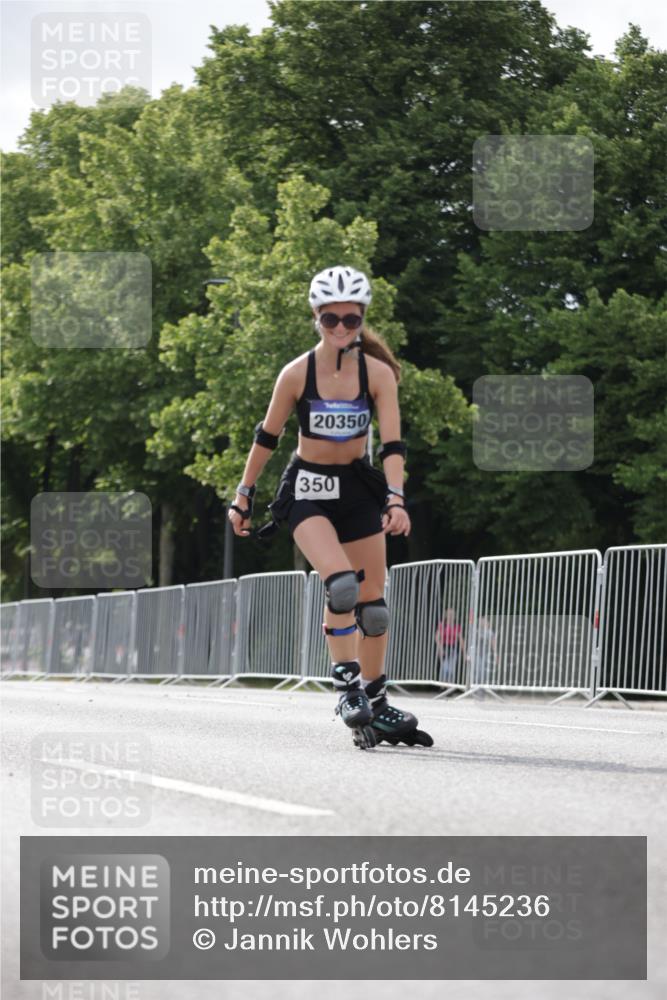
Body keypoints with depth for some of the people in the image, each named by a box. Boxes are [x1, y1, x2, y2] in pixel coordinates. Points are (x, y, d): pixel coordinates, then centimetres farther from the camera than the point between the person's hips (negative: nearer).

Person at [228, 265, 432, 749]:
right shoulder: (297, 374, -12)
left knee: (372, 598, 6)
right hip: (308, 488, -3)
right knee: (342, 584, -26)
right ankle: (347, 684, -17)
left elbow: (392, 444, -13)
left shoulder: (378, 373, -10)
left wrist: (396, 499, -27)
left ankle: (376, 703, 18)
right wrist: (244, 494, 5)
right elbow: (267, 437, 0)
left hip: (358, 487, 3)